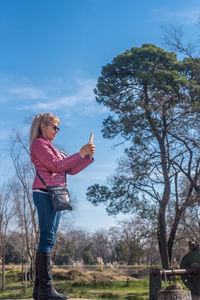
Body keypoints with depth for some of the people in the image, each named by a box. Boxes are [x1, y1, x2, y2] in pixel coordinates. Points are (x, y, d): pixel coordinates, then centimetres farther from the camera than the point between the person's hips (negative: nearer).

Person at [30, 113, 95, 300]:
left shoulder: (51, 147, 27)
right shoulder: (39, 143, 0)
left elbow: (71, 169, 19)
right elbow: (56, 165, -11)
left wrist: (89, 156, 8)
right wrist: (80, 154, -8)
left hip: (54, 194, 9)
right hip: (45, 192, -9)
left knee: (47, 239, 5)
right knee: (47, 238, -13)